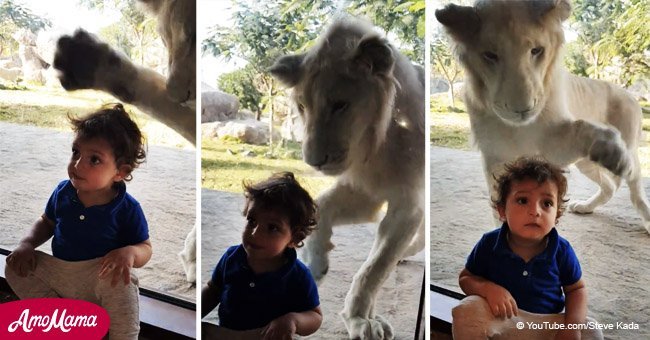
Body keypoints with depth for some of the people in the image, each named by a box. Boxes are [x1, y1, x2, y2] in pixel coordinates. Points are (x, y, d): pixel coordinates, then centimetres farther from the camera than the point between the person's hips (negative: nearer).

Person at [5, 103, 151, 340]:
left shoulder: (127, 209, -17)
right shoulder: (63, 192, -5)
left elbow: (145, 249, -9)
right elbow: (46, 222, 14)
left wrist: (130, 252, -34)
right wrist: (27, 244, -5)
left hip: (101, 276, -6)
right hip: (58, 271, 6)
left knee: (120, 284, -36)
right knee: (15, 268, -6)